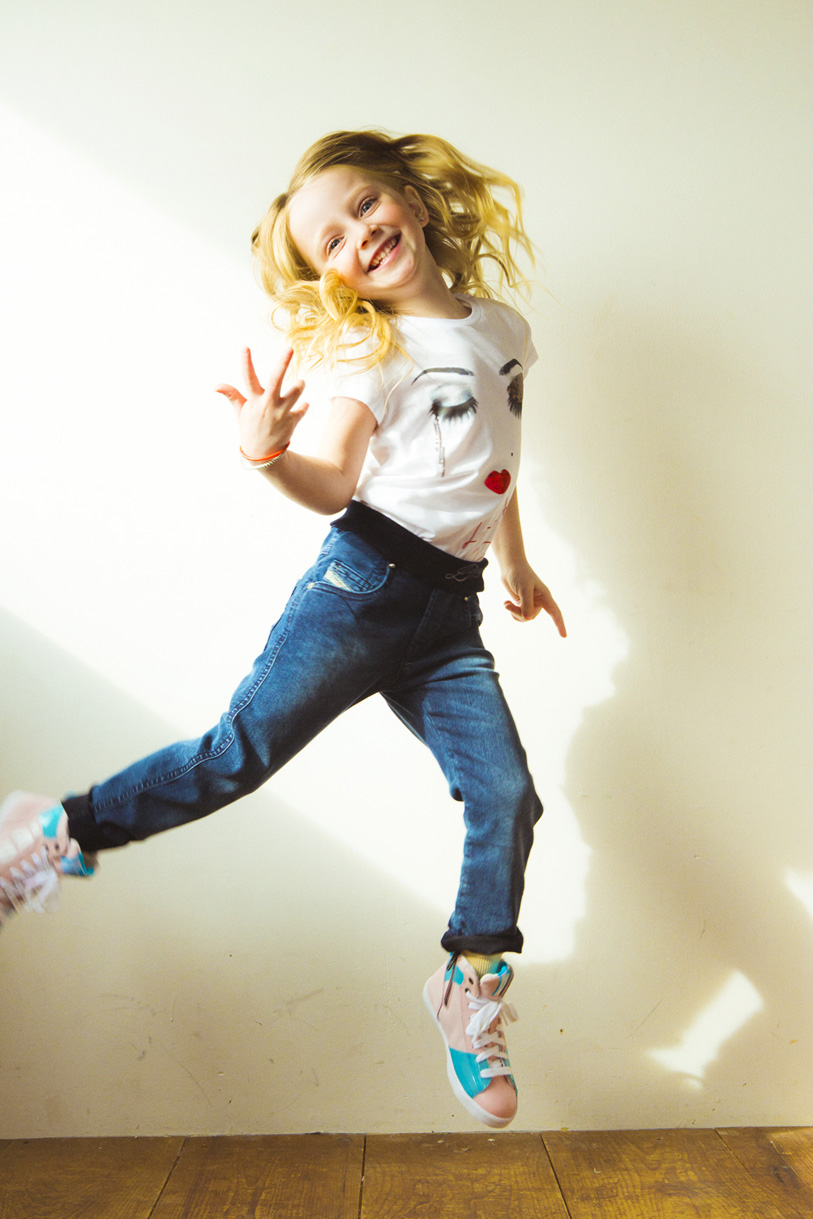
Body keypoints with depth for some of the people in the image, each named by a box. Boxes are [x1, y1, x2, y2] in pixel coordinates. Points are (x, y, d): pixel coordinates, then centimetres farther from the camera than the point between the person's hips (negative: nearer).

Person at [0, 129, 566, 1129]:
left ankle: (471, 990, 14)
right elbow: (331, 486, -14)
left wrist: (516, 564, 33)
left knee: (507, 795, -5)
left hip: (448, 612, 5)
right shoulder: (369, 351, -2)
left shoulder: (505, 330, 14)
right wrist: (269, 453, -35)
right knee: (241, 749, -6)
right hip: (365, 580, -4)